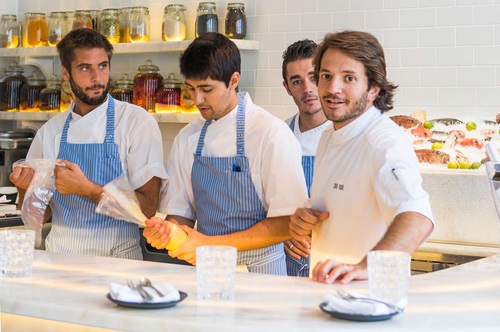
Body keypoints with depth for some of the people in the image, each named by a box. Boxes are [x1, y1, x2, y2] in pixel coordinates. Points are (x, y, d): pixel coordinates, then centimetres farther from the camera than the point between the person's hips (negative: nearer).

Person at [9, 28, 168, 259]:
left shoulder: (137, 121, -4)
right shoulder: (50, 131, 8)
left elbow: (147, 207, -9)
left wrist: (86, 189, -17)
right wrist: (25, 188, -7)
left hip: (116, 258, -3)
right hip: (59, 257, 3)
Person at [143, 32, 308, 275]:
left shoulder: (271, 132, -6)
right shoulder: (186, 139, 11)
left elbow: (287, 222, -10)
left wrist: (212, 244, -13)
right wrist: (166, 230, -6)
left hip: (258, 272, -4)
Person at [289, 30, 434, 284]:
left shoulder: (386, 141, -16)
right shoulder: (329, 137, 12)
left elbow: (418, 219, -33)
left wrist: (366, 267, -47)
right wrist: (306, 220, 3)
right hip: (324, 289, 7)